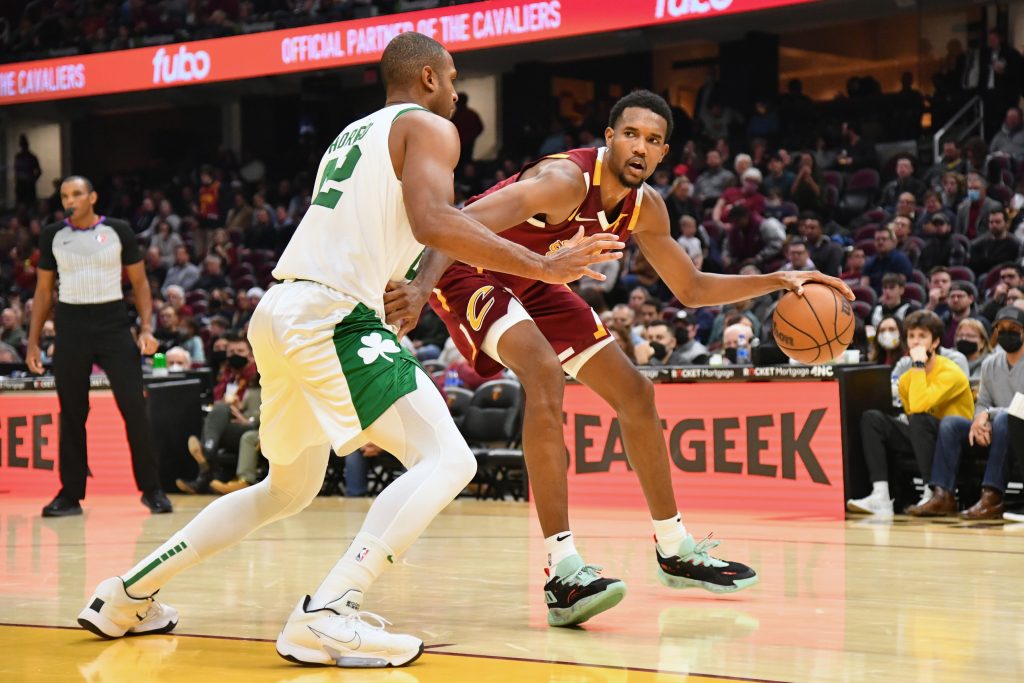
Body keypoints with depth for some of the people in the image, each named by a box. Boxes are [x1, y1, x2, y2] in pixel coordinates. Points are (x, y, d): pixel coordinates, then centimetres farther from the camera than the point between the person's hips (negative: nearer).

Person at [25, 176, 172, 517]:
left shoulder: (118, 231, 1)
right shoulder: (52, 235, 5)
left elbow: (139, 282, 6)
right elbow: (43, 290, 12)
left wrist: (146, 328, -5)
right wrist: (33, 341, 7)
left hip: (113, 323, -2)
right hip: (71, 325, 2)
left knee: (134, 408, -7)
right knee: (71, 414, 5)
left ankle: (151, 489, 2)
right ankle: (71, 494, 13)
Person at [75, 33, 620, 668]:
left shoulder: (355, 133, 27)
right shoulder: (429, 128, 1)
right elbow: (433, 221, -18)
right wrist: (542, 267, -15)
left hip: (280, 313, 9)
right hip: (331, 318, -9)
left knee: (289, 488, 25)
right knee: (447, 460, -12)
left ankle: (128, 595, 26)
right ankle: (327, 616, -27)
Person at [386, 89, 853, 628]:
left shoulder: (645, 207, -5)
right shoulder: (566, 180, -31)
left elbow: (692, 289, 8)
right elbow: (459, 223, -43)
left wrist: (776, 281, -4)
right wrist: (422, 287, -59)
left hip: (530, 282, 9)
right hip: (468, 269, -9)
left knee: (634, 392, 8)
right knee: (545, 373, -33)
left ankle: (676, 552, 23)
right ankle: (563, 573, -35)